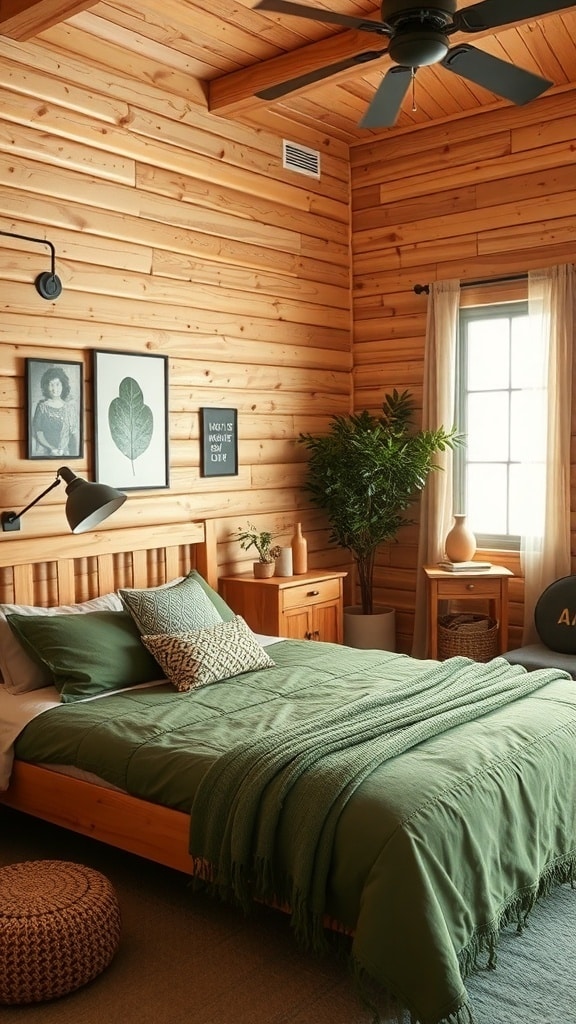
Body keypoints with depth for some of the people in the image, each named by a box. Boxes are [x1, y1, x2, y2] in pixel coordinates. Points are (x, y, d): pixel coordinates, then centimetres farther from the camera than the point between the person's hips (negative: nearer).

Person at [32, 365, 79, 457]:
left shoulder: (70, 405, 2)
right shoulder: (42, 406, -3)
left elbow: (75, 432, 2)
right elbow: (38, 433, -4)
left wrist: (76, 454, -6)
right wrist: (51, 448, -17)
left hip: (65, 453, 1)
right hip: (45, 453, -1)